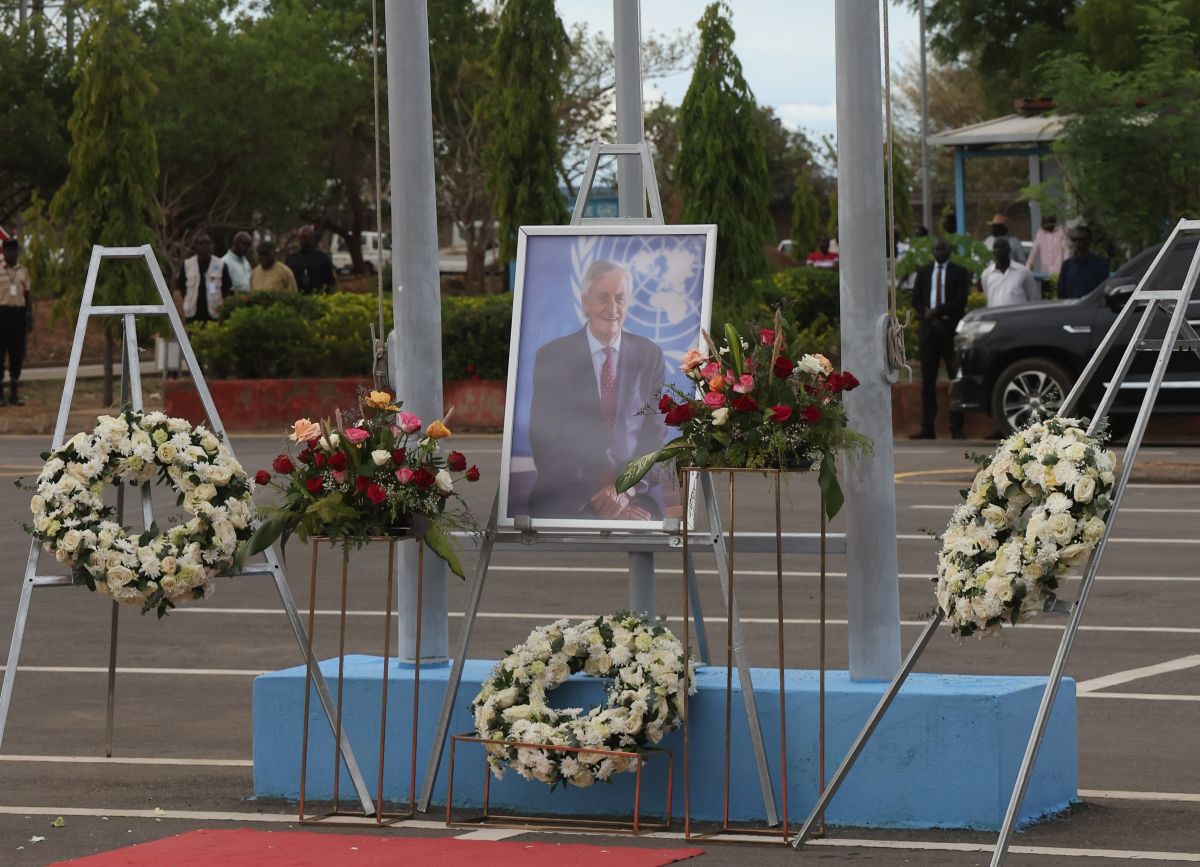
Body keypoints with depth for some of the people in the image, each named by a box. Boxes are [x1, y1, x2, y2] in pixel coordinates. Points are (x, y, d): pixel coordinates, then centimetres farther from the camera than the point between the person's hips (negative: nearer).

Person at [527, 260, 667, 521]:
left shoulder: (649, 356, 9)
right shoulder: (552, 357, 3)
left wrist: (627, 488, -12)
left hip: (636, 494, 2)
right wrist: (594, 497, -13)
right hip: (567, 498, -2)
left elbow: (655, 432, 6)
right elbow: (545, 442, -2)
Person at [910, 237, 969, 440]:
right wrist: (930, 317, -7)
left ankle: (956, 427, -4)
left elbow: (961, 301, -4)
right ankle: (927, 427, 1)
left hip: (951, 328, -2)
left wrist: (937, 312, -13)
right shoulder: (923, 272, 14)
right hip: (928, 328, 3)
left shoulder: (959, 272, 5)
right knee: (927, 379, 1)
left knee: (956, 377, -5)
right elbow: (916, 300, 8)